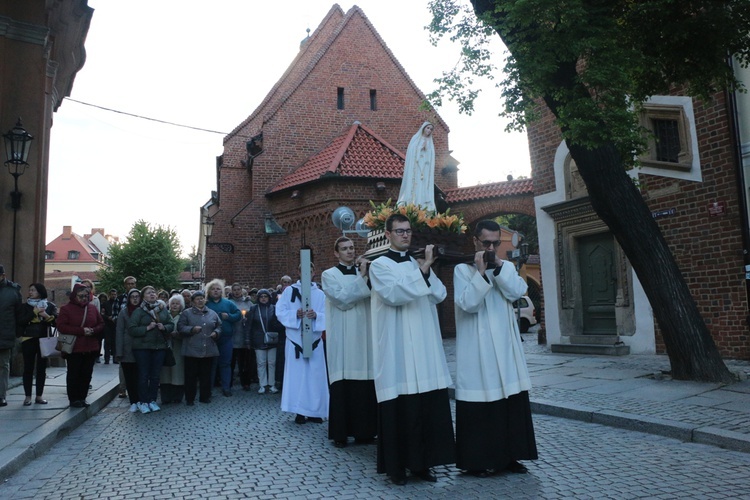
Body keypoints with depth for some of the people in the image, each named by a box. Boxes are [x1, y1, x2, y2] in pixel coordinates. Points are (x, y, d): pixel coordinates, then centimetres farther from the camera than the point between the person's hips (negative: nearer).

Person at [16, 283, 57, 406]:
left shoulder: (50, 306, 6)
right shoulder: (25, 306, 5)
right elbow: (21, 321, -8)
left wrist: (47, 316, -18)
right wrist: (34, 312, -13)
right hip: (28, 340, 0)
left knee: (42, 368, 6)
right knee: (28, 368, 1)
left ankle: (39, 395, 14)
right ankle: (28, 396, 8)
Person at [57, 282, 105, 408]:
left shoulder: (93, 308, 10)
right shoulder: (66, 308, -2)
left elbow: (101, 324, 13)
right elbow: (61, 326, -11)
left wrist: (94, 330, -10)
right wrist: (81, 331, -18)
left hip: (90, 349, 4)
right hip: (74, 349, -4)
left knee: (86, 374, 8)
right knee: (74, 374, 3)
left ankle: (82, 398, 18)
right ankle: (73, 399, 12)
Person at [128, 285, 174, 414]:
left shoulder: (163, 309, 5)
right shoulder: (138, 311, -7)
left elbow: (171, 325, 9)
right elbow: (131, 329, -12)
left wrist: (164, 327, -11)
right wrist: (147, 328, -20)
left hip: (160, 347, 4)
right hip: (142, 347, -4)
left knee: (155, 375, 9)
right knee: (143, 375, 2)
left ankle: (152, 400, 20)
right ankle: (143, 402, 12)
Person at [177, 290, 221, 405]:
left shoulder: (212, 314, 13)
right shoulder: (186, 313, 3)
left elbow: (219, 326, 19)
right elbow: (180, 327, -4)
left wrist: (216, 332, -2)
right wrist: (192, 329, -17)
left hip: (208, 351, 3)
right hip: (192, 351, -3)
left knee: (206, 375, 9)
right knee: (191, 375, 2)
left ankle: (205, 396, 20)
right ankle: (190, 398, 13)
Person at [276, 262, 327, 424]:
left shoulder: (320, 294, 7)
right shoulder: (289, 291, 4)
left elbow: (327, 316, 0)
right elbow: (280, 312, -3)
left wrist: (316, 315, -20)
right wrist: (295, 314, -19)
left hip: (314, 340, 2)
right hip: (295, 340, -1)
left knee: (315, 375, 2)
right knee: (297, 374, -2)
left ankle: (314, 411, 11)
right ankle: (300, 411, 6)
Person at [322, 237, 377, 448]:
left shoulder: (364, 271, 15)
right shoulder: (329, 275, 4)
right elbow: (342, 299, -11)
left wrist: (370, 275, -10)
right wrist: (361, 278, -10)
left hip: (364, 337, 3)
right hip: (342, 339, -3)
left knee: (365, 384, 1)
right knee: (342, 385, -3)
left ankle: (364, 430, 12)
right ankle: (340, 433, 6)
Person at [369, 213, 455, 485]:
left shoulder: (418, 263, 16)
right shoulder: (379, 265, 0)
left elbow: (439, 295, 5)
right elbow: (392, 294, -18)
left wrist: (426, 269, -9)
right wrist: (422, 271, -18)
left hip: (425, 349, 5)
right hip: (397, 350, -5)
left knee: (428, 406, 6)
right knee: (399, 408, -1)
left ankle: (421, 462, 19)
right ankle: (396, 466, 12)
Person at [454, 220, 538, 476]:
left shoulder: (507, 267, 12)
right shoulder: (463, 269, -3)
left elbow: (517, 292, -6)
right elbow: (467, 303, -15)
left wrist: (498, 267, -13)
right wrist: (481, 272, -19)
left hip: (506, 347, 5)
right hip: (477, 350, -5)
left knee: (512, 401, 9)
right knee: (480, 402, -2)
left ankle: (509, 455, 22)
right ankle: (477, 460, 9)